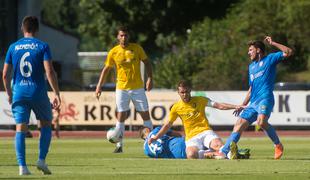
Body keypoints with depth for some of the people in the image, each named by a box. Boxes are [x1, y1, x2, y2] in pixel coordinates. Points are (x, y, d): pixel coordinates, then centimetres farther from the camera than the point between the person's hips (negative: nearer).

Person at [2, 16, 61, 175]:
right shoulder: (42, 46, -2)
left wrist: (9, 94, 21)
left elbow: (5, 75, 8)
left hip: (19, 92, 2)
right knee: (46, 125, 16)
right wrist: (56, 93, -9)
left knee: (20, 129, 0)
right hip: (38, 93, -2)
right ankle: (41, 160, 3)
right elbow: (49, 72, -12)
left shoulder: (13, 47, 7)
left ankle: (22, 166, -10)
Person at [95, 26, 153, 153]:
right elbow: (106, 69, 5)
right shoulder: (113, 52, -1)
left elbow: (147, 62, 7)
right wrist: (99, 86, 0)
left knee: (145, 114, 3)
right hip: (121, 88, 0)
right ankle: (119, 145, 0)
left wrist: (149, 78, -6)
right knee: (121, 116, -4)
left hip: (138, 87, 0)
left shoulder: (137, 48, -1)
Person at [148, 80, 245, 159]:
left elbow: (219, 105, 3)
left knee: (219, 145, -36)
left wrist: (235, 107, -7)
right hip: (192, 137, 0)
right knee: (191, 155, -36)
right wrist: (156, 137, 10)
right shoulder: (176, 108, 8)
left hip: (205, 132, 0)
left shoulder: (200, 100, 6)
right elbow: (168, 125, 16)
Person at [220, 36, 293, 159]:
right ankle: (223, 152, -7)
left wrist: (272, 43, -4)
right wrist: (242, 106, 25)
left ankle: (278, 145, -12)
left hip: (265, 98, -7)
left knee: (261, 121, -31)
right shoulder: (251, 67, 28)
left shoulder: (270, 59, 8)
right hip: (253, 102, 7)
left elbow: (288, 52, -4)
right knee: (239, 125, -3)